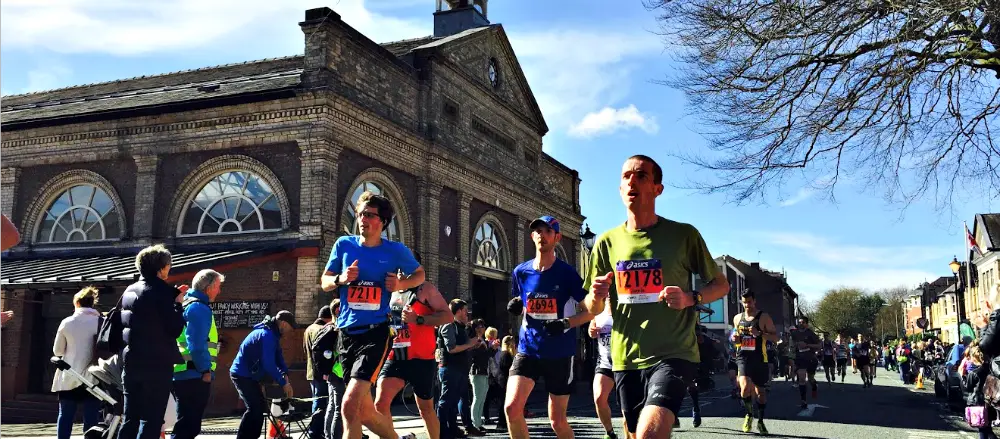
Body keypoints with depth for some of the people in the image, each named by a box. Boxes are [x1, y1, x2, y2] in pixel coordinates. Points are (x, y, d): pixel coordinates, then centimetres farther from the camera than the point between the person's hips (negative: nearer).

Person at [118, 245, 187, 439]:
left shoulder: (130, 290, 12)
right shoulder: (160, 291, -12)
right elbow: (175, 329, -14)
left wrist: (173, 296, 18)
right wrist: (178, 304, -1)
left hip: (131, 362, 8)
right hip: (157, 364, -8)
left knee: (129, 419, 11)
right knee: (151, 420, -3)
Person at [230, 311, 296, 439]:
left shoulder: (272, 333, 9)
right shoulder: (267, 335, -23)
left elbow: (278, 356, 11)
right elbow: (268, 364, -28)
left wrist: (285, 374, -4)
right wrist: (283, 383, -22)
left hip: (249, 375, 10)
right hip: (243, 375, -10)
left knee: (260, 406, 13)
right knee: (255, 408, -14)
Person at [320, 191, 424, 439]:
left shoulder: (395, 250, 0)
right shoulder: (344, 244, 6)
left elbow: (420, 274, 16)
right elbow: (325, 283, 13)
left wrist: (401, 284, -5)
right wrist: (341, 279, -9)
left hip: (377, 333, -4)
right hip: (347, 332, 4)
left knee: (350, 405, -21)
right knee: (365, 412, 11)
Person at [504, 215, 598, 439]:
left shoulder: (567, 272, -7)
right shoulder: (520, 272, 4)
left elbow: (590, 311, -3)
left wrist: (566, 323, -19)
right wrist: (515, 307, -4)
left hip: (560, 353, -2)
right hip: (527, 350, 3)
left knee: (557, 420, 6)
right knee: (512, 407, -17)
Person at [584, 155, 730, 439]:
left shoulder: (683, 234, -3)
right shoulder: (607, 242, 6)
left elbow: (721, 284, 7)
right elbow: (593, 310, 13)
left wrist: (691, 298, -14)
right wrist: (597, 296, -11)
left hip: (673, 355, -4)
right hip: (626, 359, 4)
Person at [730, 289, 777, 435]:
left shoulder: (763, 317, -2)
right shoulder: (737, 318, 10)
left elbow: (775, 336, -5)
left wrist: (759, 333, -21)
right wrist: (735, 339, 0)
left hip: (759, 358, -1)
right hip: (743, 357, 1)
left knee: (760, 391, 9)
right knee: (745, 387, -21)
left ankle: (760, 421, 27)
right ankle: (749, 414, 3)